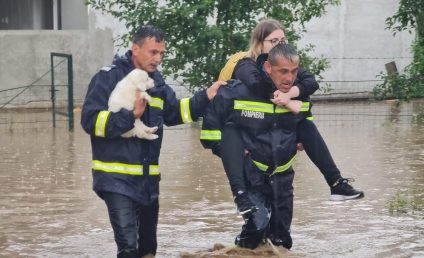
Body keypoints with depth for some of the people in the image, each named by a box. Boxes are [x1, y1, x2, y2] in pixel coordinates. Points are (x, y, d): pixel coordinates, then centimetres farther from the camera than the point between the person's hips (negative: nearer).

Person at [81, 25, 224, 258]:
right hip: (117, 177, -8)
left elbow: (174, 112, 22)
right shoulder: (108, 77, -11)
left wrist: (205, 97, 9)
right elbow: (91, 121, -17)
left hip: (148, 177, 8)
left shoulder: (155, 80, 11)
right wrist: (130, 115, -26)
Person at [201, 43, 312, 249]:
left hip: (282, 176, 5)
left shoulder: (300, 95, -5)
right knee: (258, 224, -21)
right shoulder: (239, 92, -22)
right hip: (251, 174, -5)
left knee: (281, 237, 13)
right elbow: (211, 116, -10)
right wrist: (225, 149, -10)